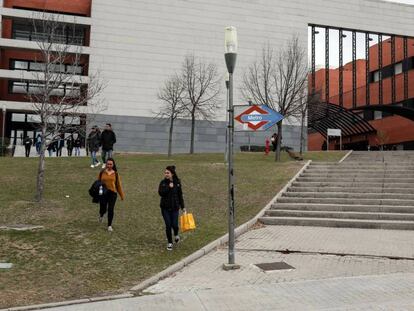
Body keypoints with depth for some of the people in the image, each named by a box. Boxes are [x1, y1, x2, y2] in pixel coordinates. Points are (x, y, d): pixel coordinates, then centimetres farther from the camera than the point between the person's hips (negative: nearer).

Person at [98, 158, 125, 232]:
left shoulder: (116, 174, 2)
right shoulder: (102, 172, 1)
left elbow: (119, 184, 7)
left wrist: (122, 195, 10)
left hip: (112, 193, 0)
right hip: (103, 193, 0)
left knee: (111, 210, -3)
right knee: (103, 209, 4)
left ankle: (109, 225, 14)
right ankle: (101, 215, 42)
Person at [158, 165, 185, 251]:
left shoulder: (177, 182, -2)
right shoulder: (163, 182, -2)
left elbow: (180, 195, 3)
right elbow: (160, 193, -14)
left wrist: (182, 207, 4)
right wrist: (168, 187, -23)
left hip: (175, 207, 0)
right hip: (165, 207, 0)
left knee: (174, 225, -2)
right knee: (168, 225, 0)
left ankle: (176, 235, 34)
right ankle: (170, 243, 18)